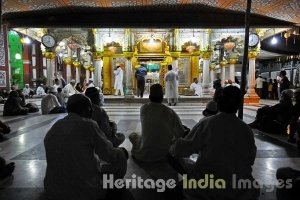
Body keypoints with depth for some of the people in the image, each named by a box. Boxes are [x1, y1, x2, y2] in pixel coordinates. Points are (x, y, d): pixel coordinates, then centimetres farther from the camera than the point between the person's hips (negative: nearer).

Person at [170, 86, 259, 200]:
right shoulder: (247, 130, -5)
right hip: (239, 190, 4)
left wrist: (173, 149, 9)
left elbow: (185, 147, -12)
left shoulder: (206, 124, -15)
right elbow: (250, 159, 6)